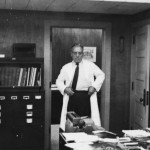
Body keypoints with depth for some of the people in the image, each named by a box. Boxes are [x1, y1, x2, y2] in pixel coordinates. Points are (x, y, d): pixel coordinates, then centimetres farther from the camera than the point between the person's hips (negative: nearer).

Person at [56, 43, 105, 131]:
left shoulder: (90, 65, 9)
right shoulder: (66, 67, 12)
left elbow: (101, 75, 12)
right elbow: (59, 81, 16)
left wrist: (94, 86, -2)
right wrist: (64, 88, -4)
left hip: (86, 96, -1)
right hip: (71, 96, 1)